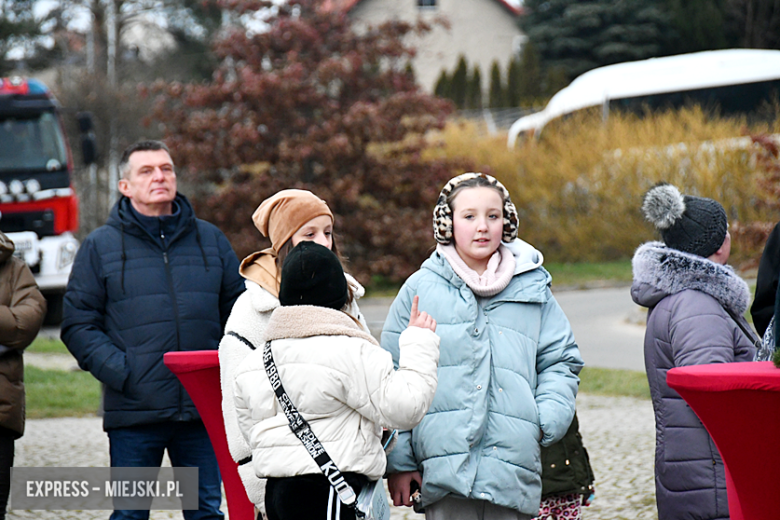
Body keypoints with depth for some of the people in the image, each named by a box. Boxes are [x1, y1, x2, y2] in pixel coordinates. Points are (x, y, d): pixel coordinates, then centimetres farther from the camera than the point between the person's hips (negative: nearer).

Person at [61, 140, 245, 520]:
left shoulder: (210, 240, 12)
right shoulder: (100, 246, 4)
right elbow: (78, 324, 0)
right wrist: (120, 372, -13)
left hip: (204, 408, 2)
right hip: (134, 411, -2)